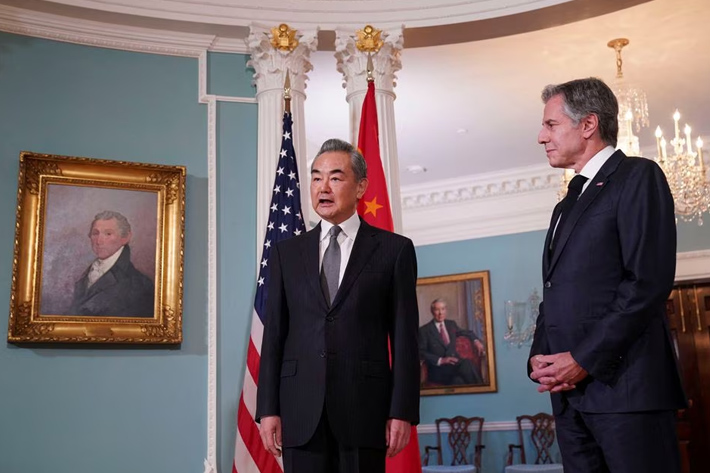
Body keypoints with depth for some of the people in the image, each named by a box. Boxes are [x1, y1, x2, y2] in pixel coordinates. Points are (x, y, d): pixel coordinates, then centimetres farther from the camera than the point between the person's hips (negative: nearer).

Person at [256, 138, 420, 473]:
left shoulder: (394, 249, 4)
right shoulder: (286, 253, 11)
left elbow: (404, 337, 1)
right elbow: (274, 334, 8)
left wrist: (402, 411, -5)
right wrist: (268, 408, 1)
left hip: (365, 407, -2)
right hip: (301, 409, 2)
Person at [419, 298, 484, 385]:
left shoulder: (451, 324, 17)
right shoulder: (424, 330, 2)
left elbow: (467, 333, 32)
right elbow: (421, 352, -2)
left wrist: (476, 341, 10)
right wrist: (440, 360, -14)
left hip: (455, 362, 5)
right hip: (438, 368, -5)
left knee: (467, 364, -33)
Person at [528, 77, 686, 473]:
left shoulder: (638, 177, -3)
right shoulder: (569, 204, 22)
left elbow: (649, 283, -14)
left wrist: (583, 360, -15)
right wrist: (541, 358, 3)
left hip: (623, 383, -8)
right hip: (570, 388, 8)